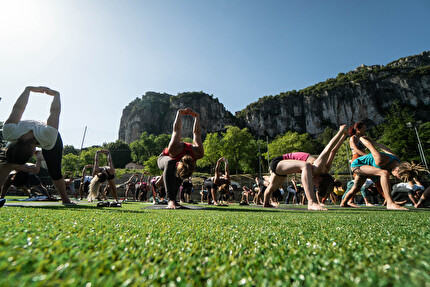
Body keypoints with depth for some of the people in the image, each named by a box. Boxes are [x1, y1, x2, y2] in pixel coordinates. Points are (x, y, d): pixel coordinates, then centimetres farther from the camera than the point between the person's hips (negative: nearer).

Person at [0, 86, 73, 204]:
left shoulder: (48, 136, -50)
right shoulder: (10, 133, -38)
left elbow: (55, 112, -38)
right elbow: (18, 108, -25)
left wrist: (56, 95, -19)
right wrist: (28, 90, -10)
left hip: (53, 141, -3)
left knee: (55, 172, -7)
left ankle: (66, 199, 7)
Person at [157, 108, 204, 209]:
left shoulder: (198, 153, -38)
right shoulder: (174, 148, -47)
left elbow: (197, 133, -24)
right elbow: (176, 130, -31)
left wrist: (197, 116, -13)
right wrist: (180, 113, -17)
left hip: (178, 160, 4)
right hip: (164, 158, -4)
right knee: (170, 163, -38)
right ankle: (170, 200, -44)